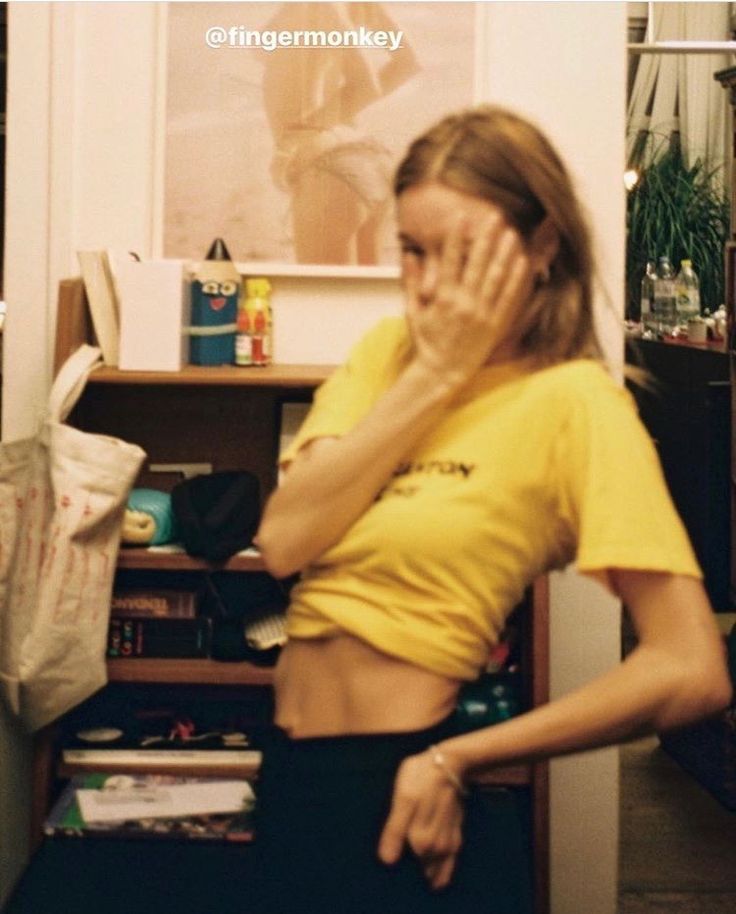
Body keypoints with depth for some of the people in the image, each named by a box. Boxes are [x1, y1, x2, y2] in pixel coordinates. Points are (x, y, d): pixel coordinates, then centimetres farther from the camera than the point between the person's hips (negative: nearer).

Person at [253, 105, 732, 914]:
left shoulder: (573, 401, -15)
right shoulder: (385, 351, 2)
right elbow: (284, 542, -12)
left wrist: (458, 760, -18)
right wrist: (433, 373, -15)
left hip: (402, 801, -6)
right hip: (295, 775, 6)